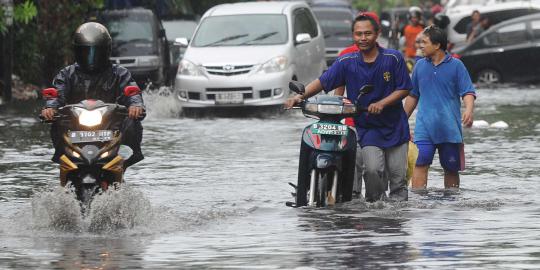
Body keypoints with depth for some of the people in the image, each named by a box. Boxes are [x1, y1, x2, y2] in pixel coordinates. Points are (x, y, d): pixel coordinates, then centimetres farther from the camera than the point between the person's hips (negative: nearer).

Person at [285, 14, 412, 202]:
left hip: (395, 128, 0)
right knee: (372, 169, -19)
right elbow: (323, 81, -8)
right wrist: (300, 96, -24)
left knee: (398, 176, 2)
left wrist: (382, 103, -18)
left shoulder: (393, 58, -4)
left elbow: (404, 89, -2)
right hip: (367, 128, 0)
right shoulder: (346, 62, -1)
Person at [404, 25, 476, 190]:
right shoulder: (420, 66, 10)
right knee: (420, 164, -14)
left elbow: (468, 92, -5)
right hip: (424, 127, 1)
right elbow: (413, 96, 19)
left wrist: (469, 110, -25)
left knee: (451, 168, 7)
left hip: (450, 128, -1)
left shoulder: (456, 66, 0)